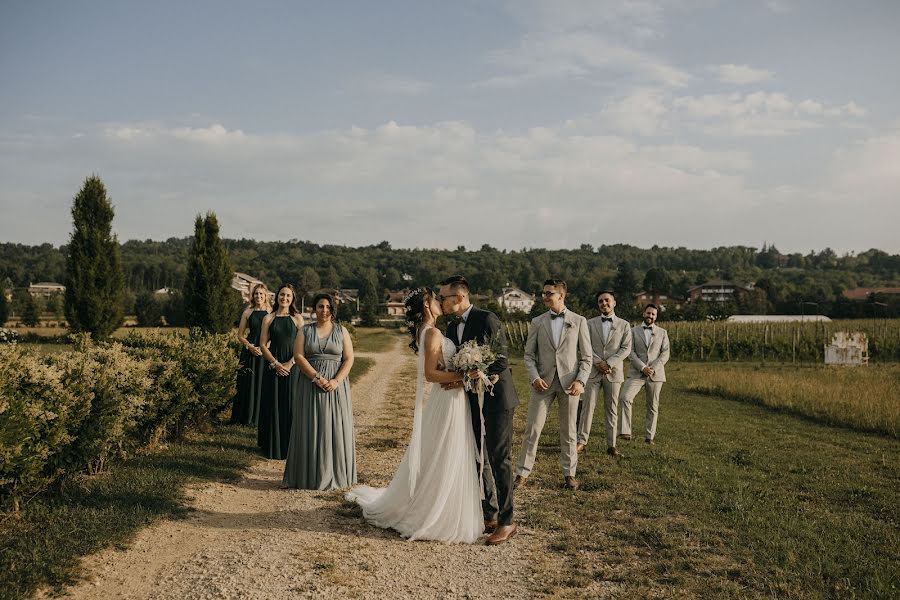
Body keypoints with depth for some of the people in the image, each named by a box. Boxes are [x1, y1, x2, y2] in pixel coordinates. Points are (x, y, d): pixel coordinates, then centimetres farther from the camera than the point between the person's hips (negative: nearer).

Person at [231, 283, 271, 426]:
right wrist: (250, 346, -7)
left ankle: (261, 416, 9)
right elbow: (240, 335, 9)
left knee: (264, 384, -1)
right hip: (250, 352, 1)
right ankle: (247, 417, 9)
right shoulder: (247, 313, 7)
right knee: (249, 384, 1)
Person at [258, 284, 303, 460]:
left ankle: (290, 446, 9)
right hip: (273, 365, 1)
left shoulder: (297, 318, 3)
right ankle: (273, 446, 12)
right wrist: (276, 363, -11)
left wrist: (290, 363, -13)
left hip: (293, 367, -1)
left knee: (291, 405, 1)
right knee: (273, 405, 3)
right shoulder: (268, 318, 5)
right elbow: (263, 345, 1)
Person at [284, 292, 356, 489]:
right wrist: (317, 378, -15)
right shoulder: (305, 330, 6)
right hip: (311, 384, 0)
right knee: (311, 427, 0)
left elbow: (349, 359, 0)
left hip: (336, 386, 0)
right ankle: (311, 474, 7)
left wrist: (336, 381, -14)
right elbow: (298, 356, -5)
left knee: (335, 427, 1)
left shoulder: (341, 331, 5)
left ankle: (335, 474, 10)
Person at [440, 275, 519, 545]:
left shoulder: (487, 319, -15)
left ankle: (506, 521, 6)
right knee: (477, 458, 12)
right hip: (472, 400, 8)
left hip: (496, 396, -8)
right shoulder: (452, 327, 9)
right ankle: (489, 513, 25)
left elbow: (500, 360, -19)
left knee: (498, 459, -3)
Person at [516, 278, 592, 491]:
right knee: (532, 428, -1)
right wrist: (534, 377, -9)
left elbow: (586, 356, 3)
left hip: (569, 383, -1)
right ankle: (523, 472, 7)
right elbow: (529, 354, 7)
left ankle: (569, 473, 19)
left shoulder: (579, 321, 3)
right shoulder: (537, 322, 7)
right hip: (543, 382, 1)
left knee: (568, 431, 8)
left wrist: (580, 380, -10)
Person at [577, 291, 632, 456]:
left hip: (614, 372, 0)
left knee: (612, 409, 4)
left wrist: (609, 363, -13)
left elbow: (626, 349, -2)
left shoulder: (624, 325, 6)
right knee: (587, 406, -4)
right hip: (593, 371, 0)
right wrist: (598, 362, -13)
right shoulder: (590, 323, 9)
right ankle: (581, 441, 0)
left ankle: (611, 445, 7)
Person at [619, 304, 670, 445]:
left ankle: (649, 436, 13)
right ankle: (625, 431, -22)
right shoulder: (634, 331, 11)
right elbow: (631, 352, 1)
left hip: (655, 374, 1)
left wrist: (653, 368, -11)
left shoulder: (662, 332, 12)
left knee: (653, 407, 4)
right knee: (625, 397, -22)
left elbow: (665, 354, 4)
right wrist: (643, 367, -13)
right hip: (636, 373, -1)